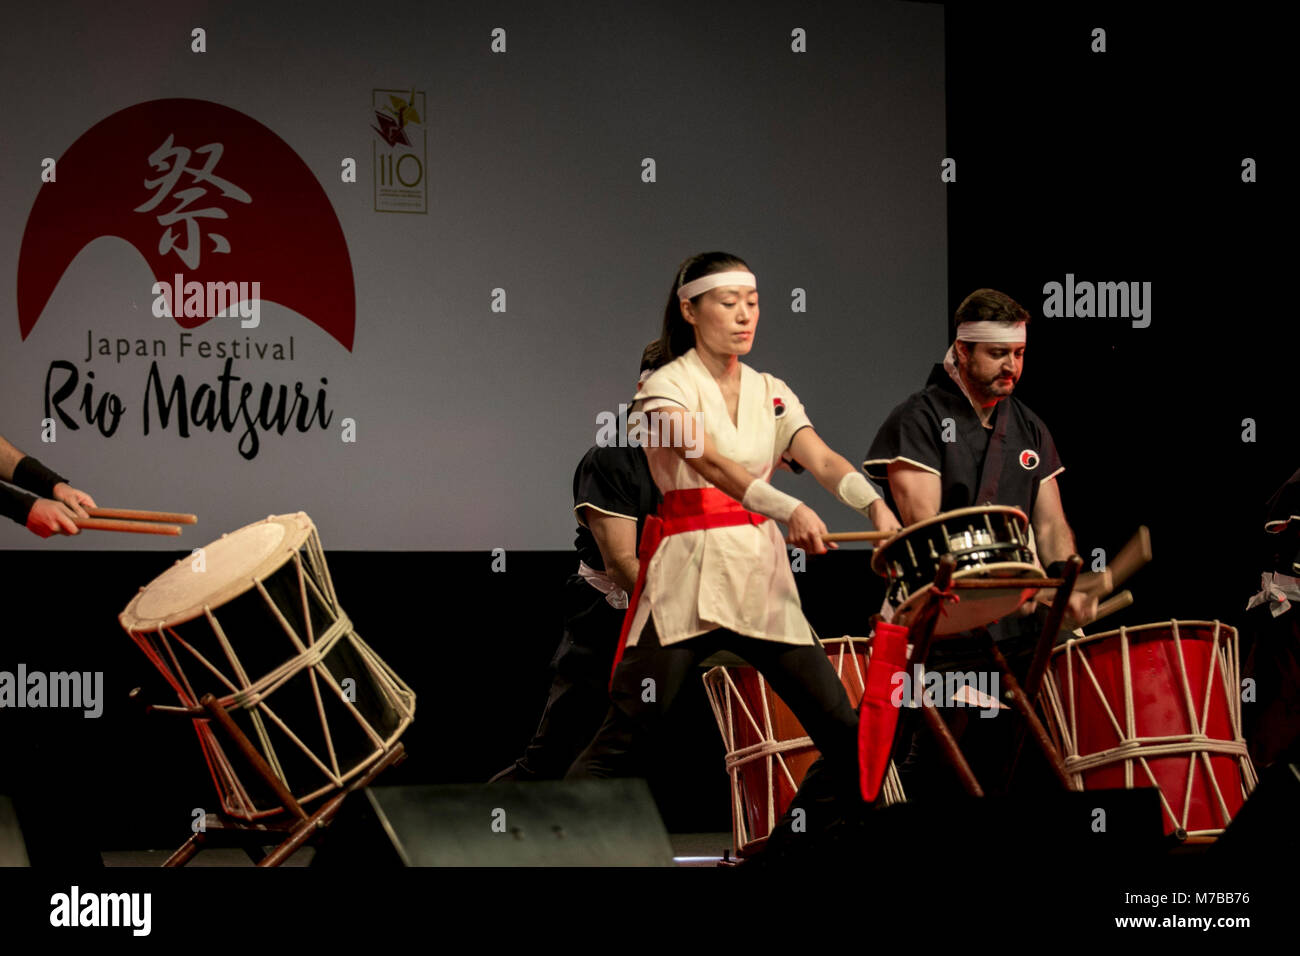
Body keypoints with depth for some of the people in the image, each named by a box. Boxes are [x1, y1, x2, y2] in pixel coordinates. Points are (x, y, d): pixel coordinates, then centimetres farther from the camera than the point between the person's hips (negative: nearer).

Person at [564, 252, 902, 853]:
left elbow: (822, 460, -1)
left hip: (761, 575, 5)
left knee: (847, 734, -3)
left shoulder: (771, 393, 15)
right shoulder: (666, 388, -2)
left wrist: (876, 507, -22)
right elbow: (711, 462, -20)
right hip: (686, 577, -5)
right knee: (625, 741, -10)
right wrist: (791, 510, -36)